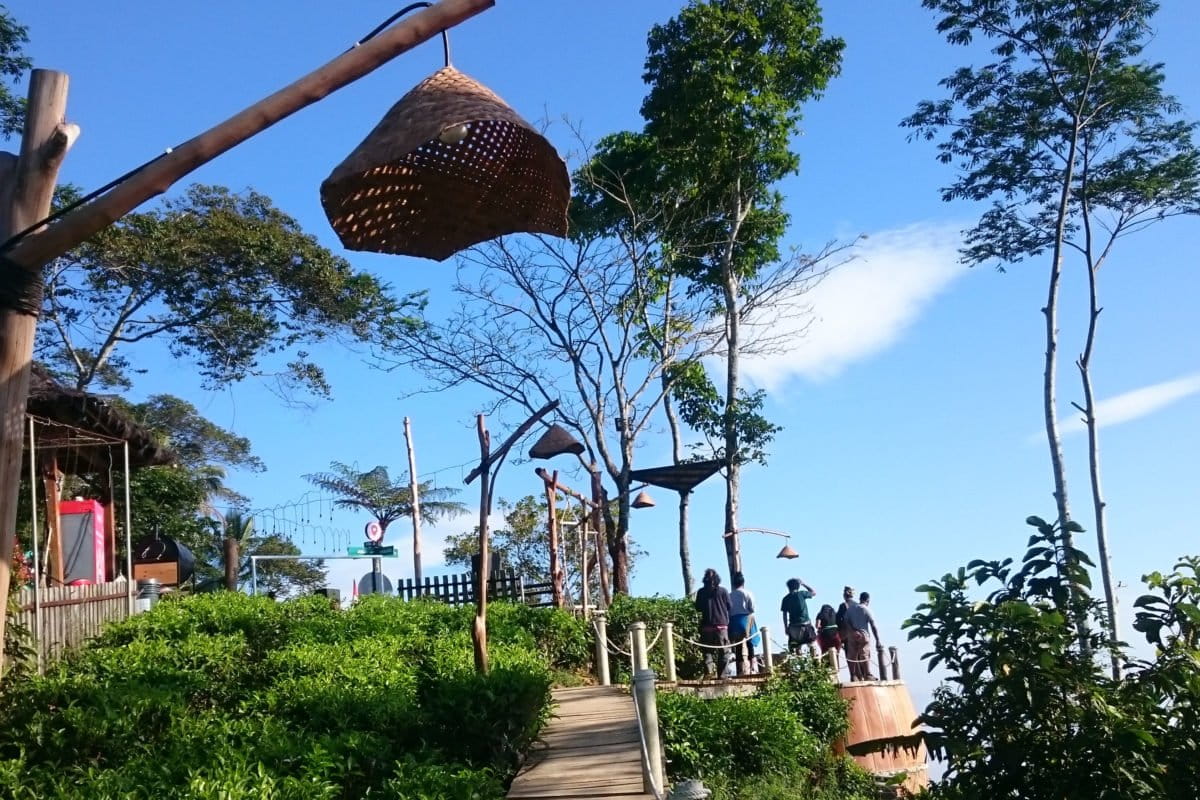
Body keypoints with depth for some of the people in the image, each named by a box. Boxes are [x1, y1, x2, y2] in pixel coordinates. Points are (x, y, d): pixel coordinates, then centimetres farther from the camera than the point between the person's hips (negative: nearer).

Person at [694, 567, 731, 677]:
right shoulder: (723, 591, -2)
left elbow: (698, 608, 8)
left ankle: (709, 671, -10)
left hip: (706, 625, 1)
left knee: (707, 651, 6)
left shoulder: (701, 592, 1)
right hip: (721, 625, -1)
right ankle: (721, 674, -1)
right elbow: (729, 607, 5)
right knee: (723, 651, 5)